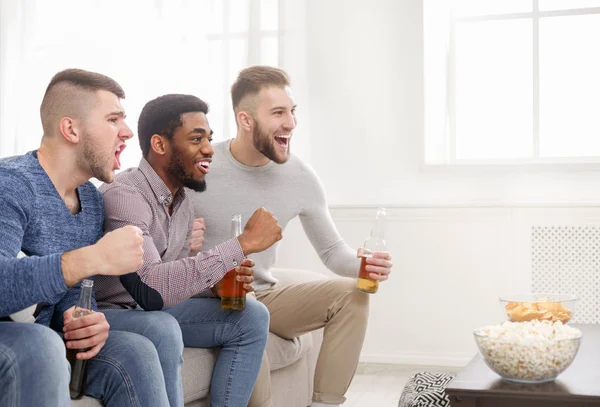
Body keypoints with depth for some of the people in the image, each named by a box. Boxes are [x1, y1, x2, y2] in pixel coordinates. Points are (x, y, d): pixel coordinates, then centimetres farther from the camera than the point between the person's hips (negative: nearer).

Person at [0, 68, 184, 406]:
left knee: (161, 328, -11)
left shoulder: (93, 200, 6)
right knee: (39, 343, -38)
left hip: (50, 334, 7)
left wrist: (85, 317, -14)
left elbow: (75, 290, 8)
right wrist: (92, 259, -41)